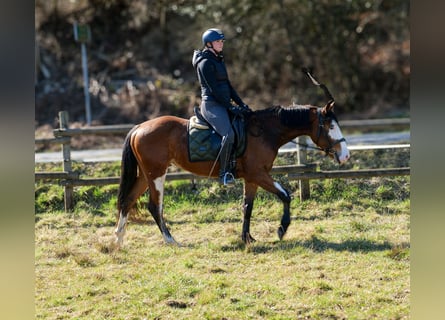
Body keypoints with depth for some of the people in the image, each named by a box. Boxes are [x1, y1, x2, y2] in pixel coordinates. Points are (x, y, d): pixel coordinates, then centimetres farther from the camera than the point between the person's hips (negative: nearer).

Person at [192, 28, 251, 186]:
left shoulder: (218, 60, 20)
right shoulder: (205, 63, -10)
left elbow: (227, 85, 20)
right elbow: (214, 89, -15)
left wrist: (241, 104, 10)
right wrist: (231, 107, -16)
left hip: (223, 104, 10)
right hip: (212, 105, -10)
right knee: (229, 134, -28)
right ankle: (224, 173, -21)